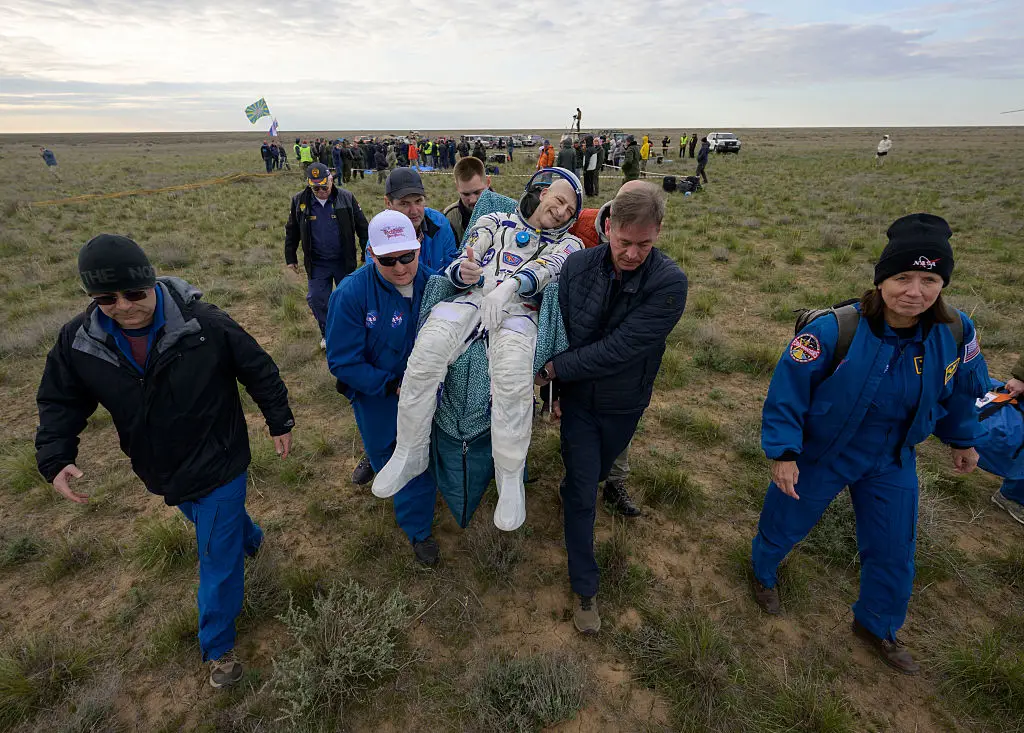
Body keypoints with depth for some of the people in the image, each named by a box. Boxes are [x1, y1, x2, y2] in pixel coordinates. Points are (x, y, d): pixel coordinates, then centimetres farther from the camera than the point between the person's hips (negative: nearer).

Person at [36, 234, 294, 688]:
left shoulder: (205, 324, -26)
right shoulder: (78, 341, -13)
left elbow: (258, 370, -13)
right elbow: (60, 402, 2)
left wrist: (280, 422, -3)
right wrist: (55, 459, -14)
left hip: (220, 465, -5)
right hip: (163, 473, 5)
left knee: (217, 557, 6)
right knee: (213, 526, 31)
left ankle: (217, 645, 29)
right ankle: (249, 538, 66)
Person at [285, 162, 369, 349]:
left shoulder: (346, 198, -9)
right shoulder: (299, 201, -4)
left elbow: (362, 227, -2)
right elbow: (292, 231, 8)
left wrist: (367, 255, -1)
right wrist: (290, 258, 10)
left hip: (344, 261, -1)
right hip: (316, 263, 2)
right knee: (317, 299, 6)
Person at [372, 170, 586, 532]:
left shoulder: (567, 243, 21)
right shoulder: (494, 222, 26)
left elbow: (547, 267, -2)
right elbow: (460, 265, 14)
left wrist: (510, 285, -24)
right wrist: (464, 272, -13)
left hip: (518, 309, -1)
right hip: (472, 298, 2)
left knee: (513, 370, -36)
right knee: (426, 352, -30)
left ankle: (511, 479, -21)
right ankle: (409, 454, -12)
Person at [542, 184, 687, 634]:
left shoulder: (670, 283, -25)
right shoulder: (578, 266, -17)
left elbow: (618, 349, -30)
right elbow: (557, 330, -6)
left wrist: (553, 369, -24)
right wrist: (556, 389, -3)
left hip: (624, 404, 0)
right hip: (578, 398, 0)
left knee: (595, 474, 25)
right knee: (582, 493, 2)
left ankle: (574, 490, 63)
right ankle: (585, 589, 20)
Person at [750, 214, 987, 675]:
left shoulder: (956, 333, -15)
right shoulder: (833, 330, -31)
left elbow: (960, 390, 6)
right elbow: (788, 389, -22)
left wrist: (962, 439, 18)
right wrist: (783, 452, -21)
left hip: (892, 462, 4)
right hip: (820, 454, -4)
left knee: (893, 551, 19)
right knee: (785, 525, 17)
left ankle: (877, 626, 48)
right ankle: (763, 572, 53)